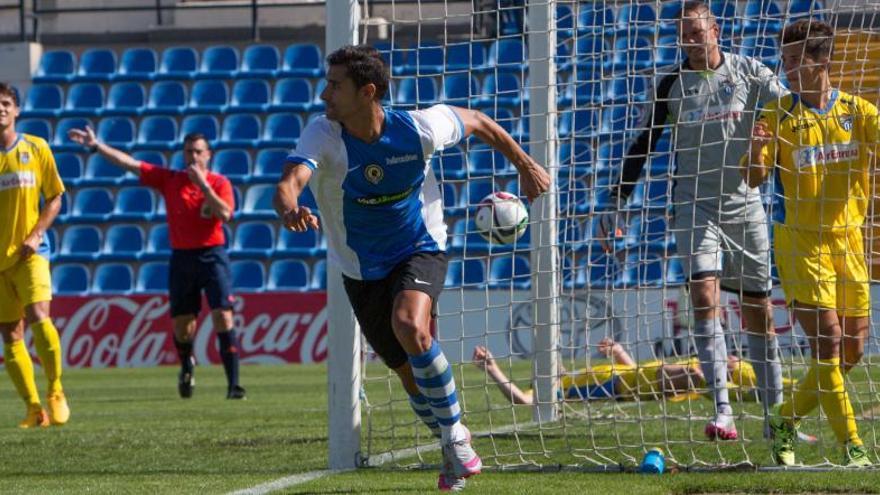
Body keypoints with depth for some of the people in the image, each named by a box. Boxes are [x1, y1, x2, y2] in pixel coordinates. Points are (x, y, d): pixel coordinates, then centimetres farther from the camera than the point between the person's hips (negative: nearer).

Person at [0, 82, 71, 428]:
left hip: (29, 253, -2)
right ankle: (34, 409, 10)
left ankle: (55, 391, -4)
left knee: (39, 316, -22)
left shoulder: (36, 149, 2)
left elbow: (54, 197, 7)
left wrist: (36, 235, -7)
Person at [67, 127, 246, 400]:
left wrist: (202, 183, -17)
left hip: (212, 255, -3)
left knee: (223, 318, -13)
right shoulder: (169, 180, 6)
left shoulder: (219, 183, 0)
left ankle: (233, 384, -12)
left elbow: (225, 214, -17)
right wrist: (96, 146, 0)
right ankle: (186, 368, 37)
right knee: (183, 324, 5)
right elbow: (129, 163, 5)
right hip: (181, 257, 3)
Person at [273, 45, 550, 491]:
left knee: (409, 326, -32)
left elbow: (477, 121, 0)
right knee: (409, 372, 9)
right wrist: (290, 211, -65)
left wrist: (525, 166, 9)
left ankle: (455, 432, -13)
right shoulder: (322, 135, -22)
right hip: (361, 269, 2)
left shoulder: (417, 128, -21)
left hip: (420, 250, -2)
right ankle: (453, 451, 35)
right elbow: (290, 182, -40)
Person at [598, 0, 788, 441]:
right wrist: (617, 202, 2)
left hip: (744, 202, 1)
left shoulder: (750, 73, 0)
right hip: (695, 204, -1)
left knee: (758, 308, 6)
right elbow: (643, 145, 7)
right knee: (704, 296, -18)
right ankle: (722, 411, -24)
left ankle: (775, 414, 16)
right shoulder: (671, 85, 1)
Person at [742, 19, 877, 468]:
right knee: (828, 338, -13)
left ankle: (785, 420, 23)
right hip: (800, 241, -4)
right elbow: (752, 178, -6)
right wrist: (755, 150, -28)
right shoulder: (778, 115, -3)